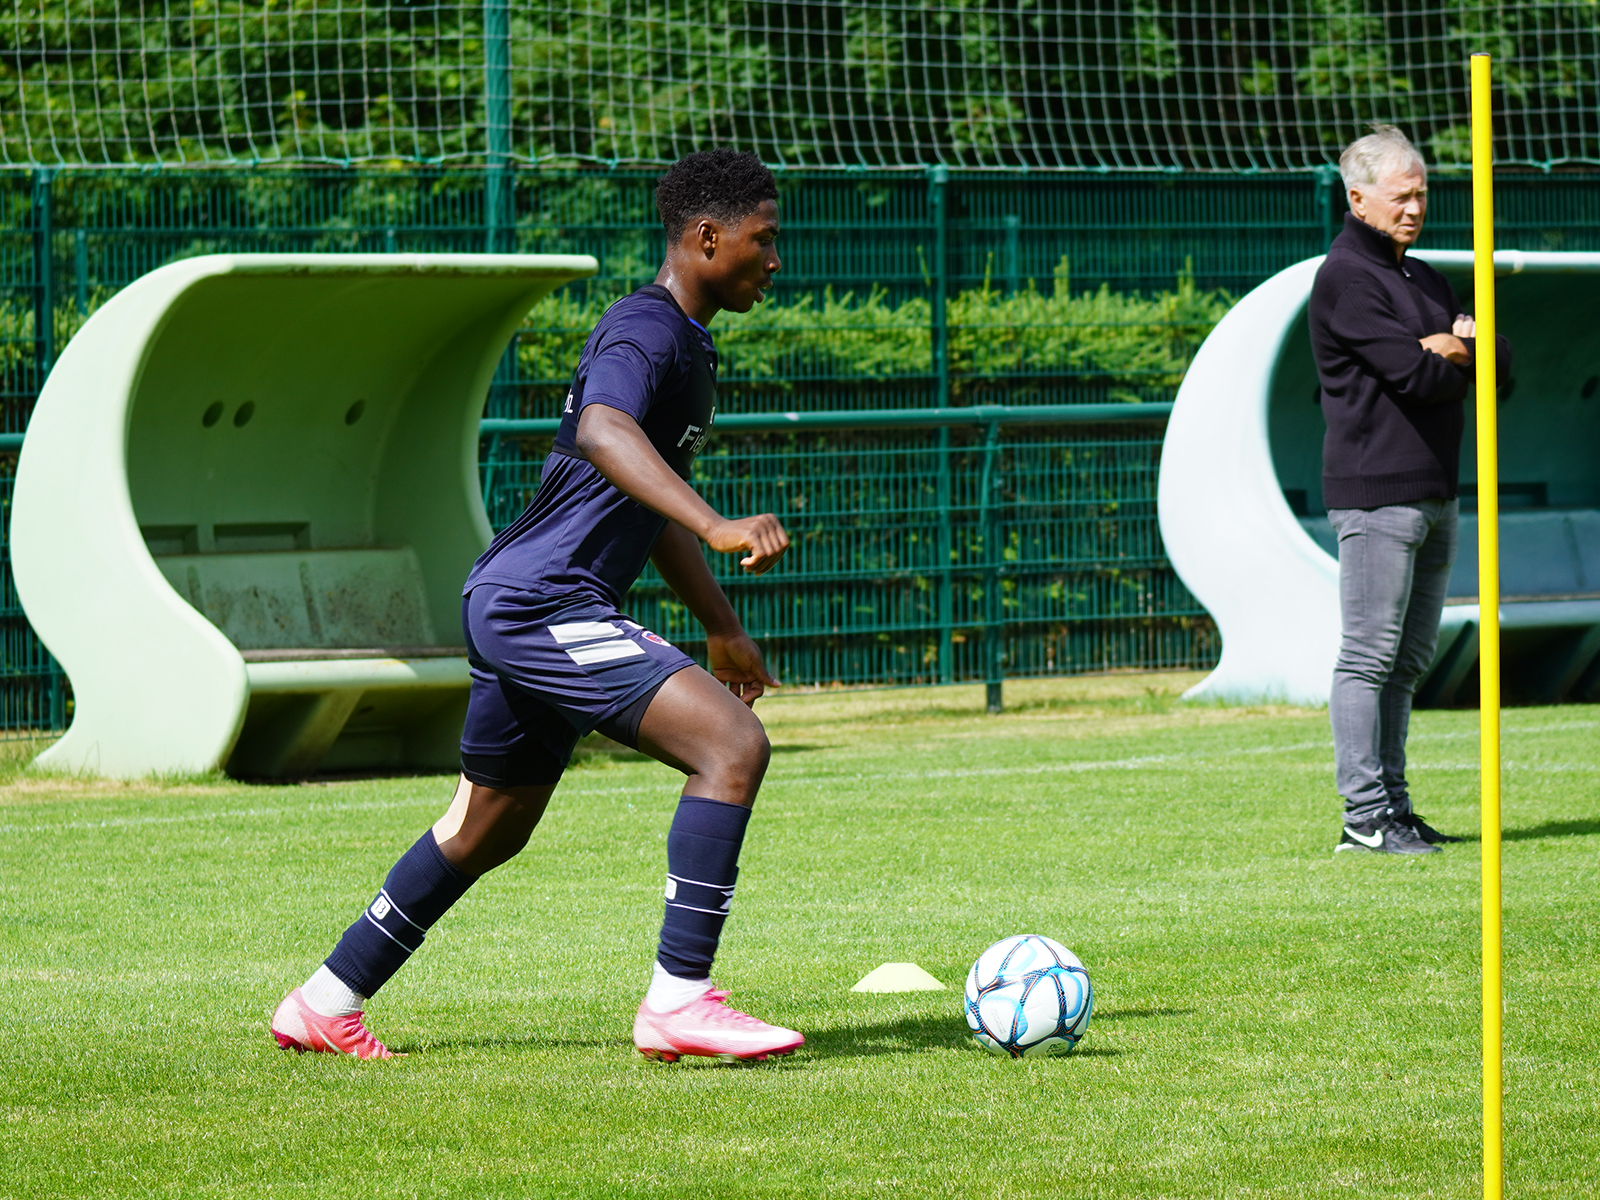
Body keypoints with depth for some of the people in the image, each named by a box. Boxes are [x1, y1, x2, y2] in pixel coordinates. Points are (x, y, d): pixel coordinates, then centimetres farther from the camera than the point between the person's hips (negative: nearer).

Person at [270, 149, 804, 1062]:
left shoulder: (688, 343, 19)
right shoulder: (644, 330, -15)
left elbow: (652, 503, 32)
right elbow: (602, 431, -37)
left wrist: (722, 626, 34)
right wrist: (717, 526, -48)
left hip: (516, 608, 11)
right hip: (543, 603, -11)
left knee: (489, 829, 21)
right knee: (733, 745, -19)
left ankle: (326, 1003, 31)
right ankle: (678, 1002, -19)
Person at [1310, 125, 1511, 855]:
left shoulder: (1425, 280, 21)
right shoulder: (1345, 276, -8)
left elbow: (1500, 364, 13)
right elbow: (1413, 374, -18)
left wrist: (1457, 348, -8)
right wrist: (1461, 360, 2)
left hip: (1434, 491, 9)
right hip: (1376, 491, -9)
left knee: (1407, 660, 10)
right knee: (1369, 657, -9)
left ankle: (1393, 808, 13)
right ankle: (1365, 815, -10)